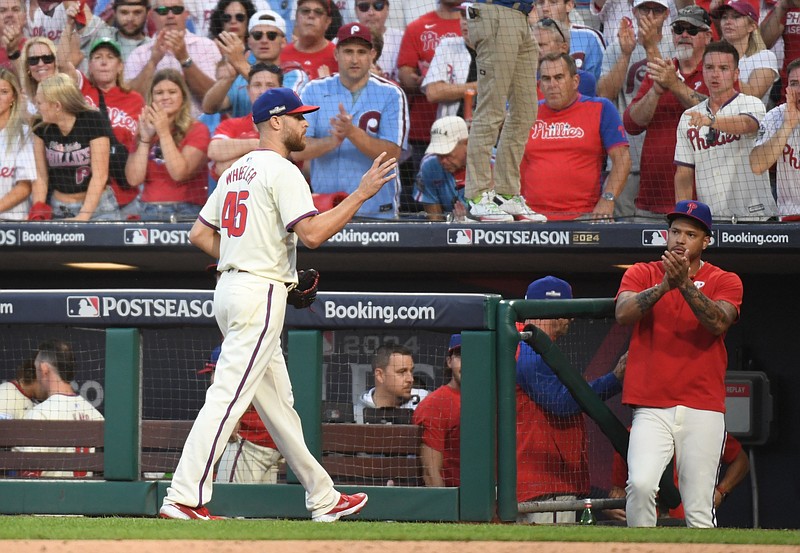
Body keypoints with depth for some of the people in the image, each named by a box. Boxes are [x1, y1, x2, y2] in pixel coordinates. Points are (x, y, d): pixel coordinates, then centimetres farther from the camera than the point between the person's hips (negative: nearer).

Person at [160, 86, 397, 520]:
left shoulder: (235, 171, 17)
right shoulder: (281, 171, -11)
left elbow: (199, 234, 19)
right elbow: (313, 233, -22)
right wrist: (361, 194, -16)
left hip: (230, 287, 10)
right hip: (261, 293, -10)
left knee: (277, 400, 14)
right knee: (227, 395, -14)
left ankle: (323, 499, 23)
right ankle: (184, 497, -20)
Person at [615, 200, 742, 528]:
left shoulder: (725, 282, 8)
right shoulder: (641, 274, 10)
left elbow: (718, 323, -11)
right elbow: (623, 314, -9)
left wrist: (685, 284, -22)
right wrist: (664, 285, -21)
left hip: (703, 410, 0)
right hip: (651, 408, 0)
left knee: (699, 510, -4)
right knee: (641, 484, -22)